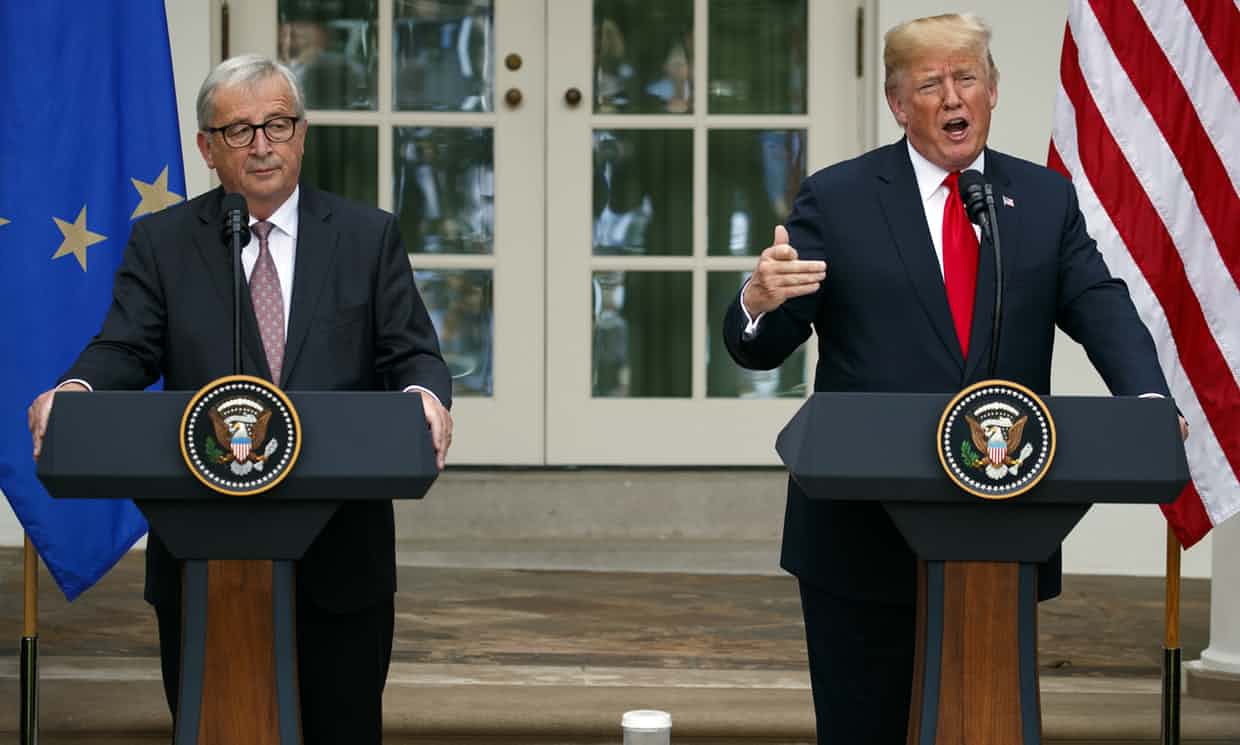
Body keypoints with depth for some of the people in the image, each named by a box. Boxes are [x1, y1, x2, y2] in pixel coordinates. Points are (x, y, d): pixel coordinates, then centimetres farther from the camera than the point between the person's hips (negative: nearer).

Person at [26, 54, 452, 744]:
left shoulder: (370, 237, 7)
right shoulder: (162, 242, 7)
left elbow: (412, 354, 1)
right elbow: (126, 350, -4)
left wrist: (425, 396, -23)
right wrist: (75, 390, -27)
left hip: (340, 554, 0)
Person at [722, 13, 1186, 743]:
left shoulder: (1046, 200, 9)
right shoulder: (835, 201, 1)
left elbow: (1103, 309, -4)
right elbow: (758, 349, -2)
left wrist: (1147, 400, -24)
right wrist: (760, 301, -27)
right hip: (866, 536, -2)